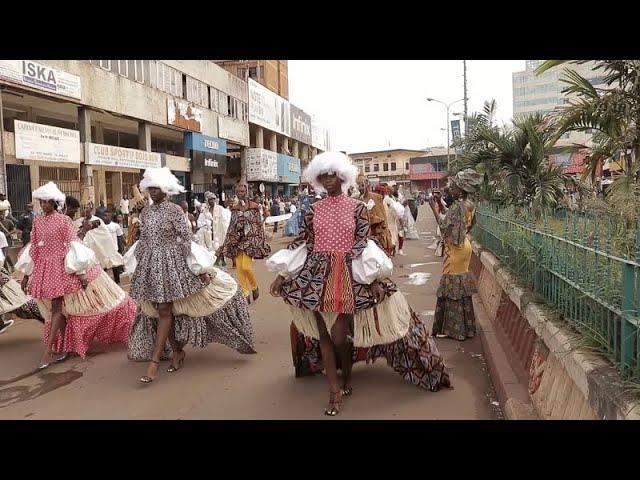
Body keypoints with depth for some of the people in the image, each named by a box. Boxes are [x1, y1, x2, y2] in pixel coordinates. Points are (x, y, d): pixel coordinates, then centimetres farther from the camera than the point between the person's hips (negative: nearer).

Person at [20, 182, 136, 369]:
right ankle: (62, 347, 19)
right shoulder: (37, 222, 7)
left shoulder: (64, 220, -7)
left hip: (61, 266, -5)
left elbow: (73, 245, -11)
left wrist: (80, 272, -14)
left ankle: (49, 350, -2)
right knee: (57, 307, 10)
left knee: (57, 307, -4)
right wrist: (27, 273, 12)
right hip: (44, 268, 5)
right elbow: (33, 248, 12)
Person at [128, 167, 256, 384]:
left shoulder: (174, 210, -7)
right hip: (150, 266, 6)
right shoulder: (145, 212, 9)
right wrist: (138, 266, 18)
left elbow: (187, 240, -10)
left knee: (165, 311, -7)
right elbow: (142, 241, 16)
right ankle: (177, 351, 21)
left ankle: (154, 361, -5)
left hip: (171, 263, -6)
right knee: (160, 311, 8)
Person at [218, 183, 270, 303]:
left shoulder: (254, 206, -1)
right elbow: (231, 227, 12)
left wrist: (261, 241, -5)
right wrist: (226, 243, 9)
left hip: (250, 239, -4)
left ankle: (255, 287, 14)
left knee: (246, 267, -14)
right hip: (237, 241, 4)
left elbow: (259, 225, -1)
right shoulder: (234, 209, 9)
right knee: (239, 268, 2)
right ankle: (245, 294, 13)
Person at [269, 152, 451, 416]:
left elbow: (365, 245, -1)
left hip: (347, 275, -2)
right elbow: (302, 243, 9)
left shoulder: (357, 207, 2)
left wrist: (374, 278, -10)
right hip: (317, 275, 3)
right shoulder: (313, 210, 7)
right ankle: (334, 391, 14)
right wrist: (283, 273, 3)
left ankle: (347, 379, 27)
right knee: (323, 333, 4)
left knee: (339, 335, -2)